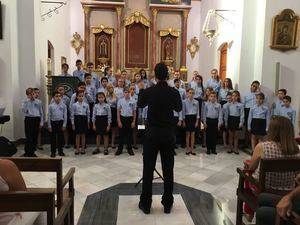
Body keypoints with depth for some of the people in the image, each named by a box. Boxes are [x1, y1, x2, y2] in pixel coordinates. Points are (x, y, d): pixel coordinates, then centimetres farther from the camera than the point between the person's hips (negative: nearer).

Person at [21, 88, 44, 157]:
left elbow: (41, 113, 9)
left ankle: (32, 152, 20)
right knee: (29, 137, -5)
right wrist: (28, 100, -13)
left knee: (35, 137, 7)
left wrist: (41, 122, 3)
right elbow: (24, 110, -14)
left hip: (36, 119, 2)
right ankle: (27, 152, 7)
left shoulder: (38, 102, 7)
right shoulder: (25, 102, 4)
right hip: (29, 119, -2)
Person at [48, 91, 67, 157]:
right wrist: (49, 126, -1)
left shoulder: (63, 105, 0)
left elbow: (65, 116, 1)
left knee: (61, 137, 7)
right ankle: (53, 152, 16)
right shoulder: (51, 106, 0)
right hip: (53, 123, 0)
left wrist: (64, 125, -3)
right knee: (53, 137, 5)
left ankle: (60, 151, 20)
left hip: (61, 122, 0)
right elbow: (49, 116, 1)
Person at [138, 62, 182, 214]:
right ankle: (167, 204, 21)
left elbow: (140, 105, 12)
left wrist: (141, 91, 27)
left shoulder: (148, 91, -9)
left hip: (152, 134, -1)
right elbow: (179, 108, 12)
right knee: (168, 170, 10)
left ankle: (145, 204, 19)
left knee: (148, 169, 9)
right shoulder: (174, 93, -7)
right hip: (168, 135, 1)